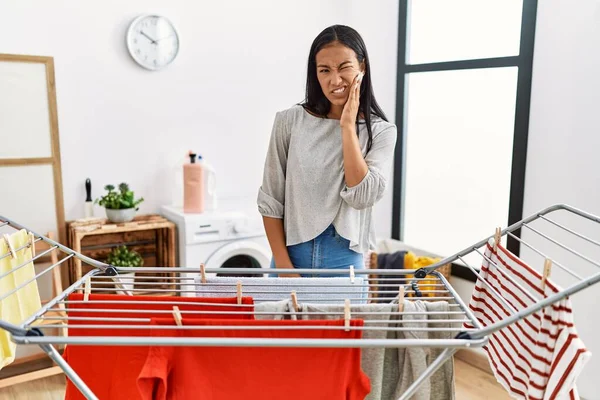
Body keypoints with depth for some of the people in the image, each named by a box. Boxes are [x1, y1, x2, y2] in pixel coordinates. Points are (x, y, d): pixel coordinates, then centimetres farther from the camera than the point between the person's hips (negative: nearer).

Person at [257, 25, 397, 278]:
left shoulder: (381, 131, -2)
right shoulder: (290, 121, -3)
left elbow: (362, 197, -15)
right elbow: (270, 200, -1)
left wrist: (348, 126, -13)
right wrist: (283, 265, -6)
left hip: (344, 259, 0)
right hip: (291, 254, 0)